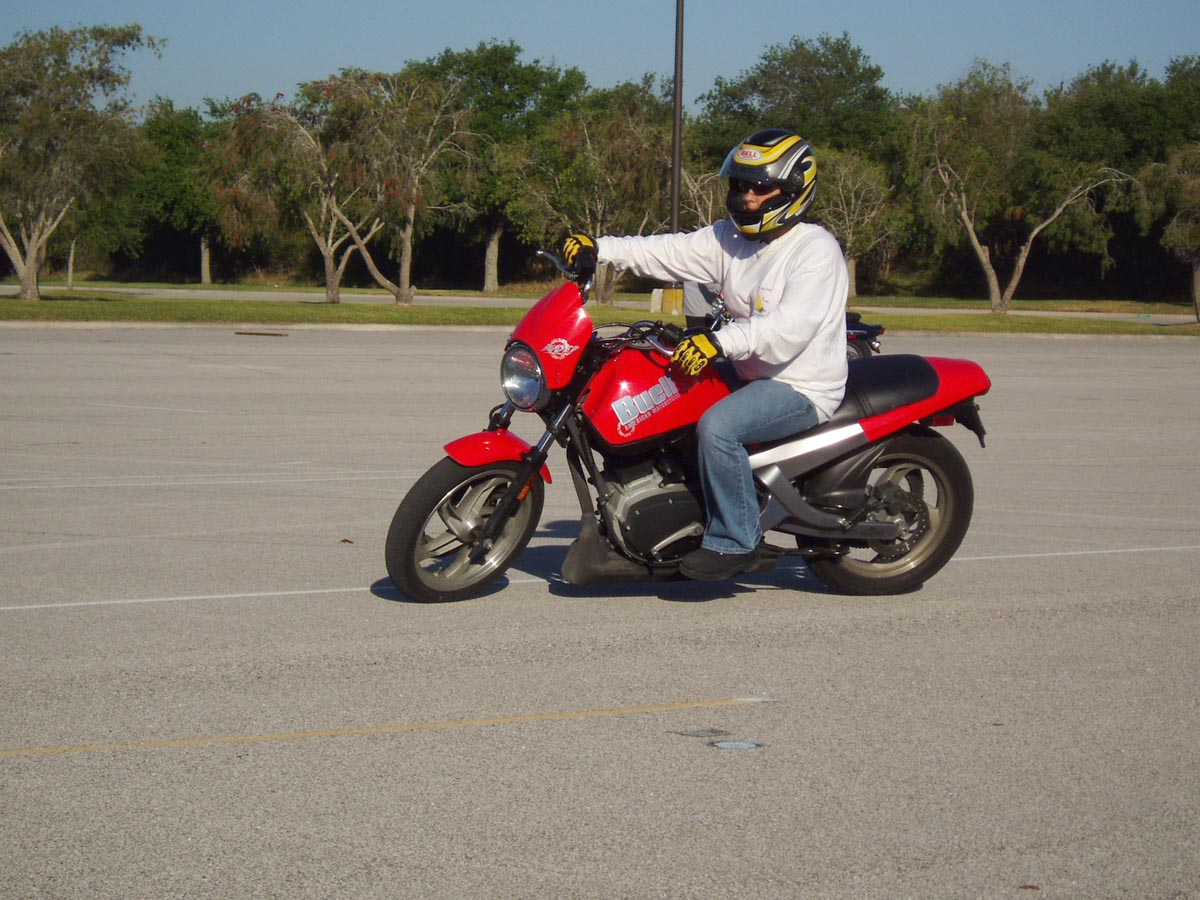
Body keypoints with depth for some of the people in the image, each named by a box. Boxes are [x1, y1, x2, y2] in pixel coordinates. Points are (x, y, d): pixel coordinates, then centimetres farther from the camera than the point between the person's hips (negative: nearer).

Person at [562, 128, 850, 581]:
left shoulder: (816, 249, -14)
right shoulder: (730, 238, 10)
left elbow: (791, 327, -29)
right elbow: (668, 252, 1)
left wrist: (720, 341, -40)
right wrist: (599, 248, -13)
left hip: (802, 389, -9)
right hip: (751, 375, 9)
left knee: (717, 426, -32)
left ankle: (735, 541, -18)